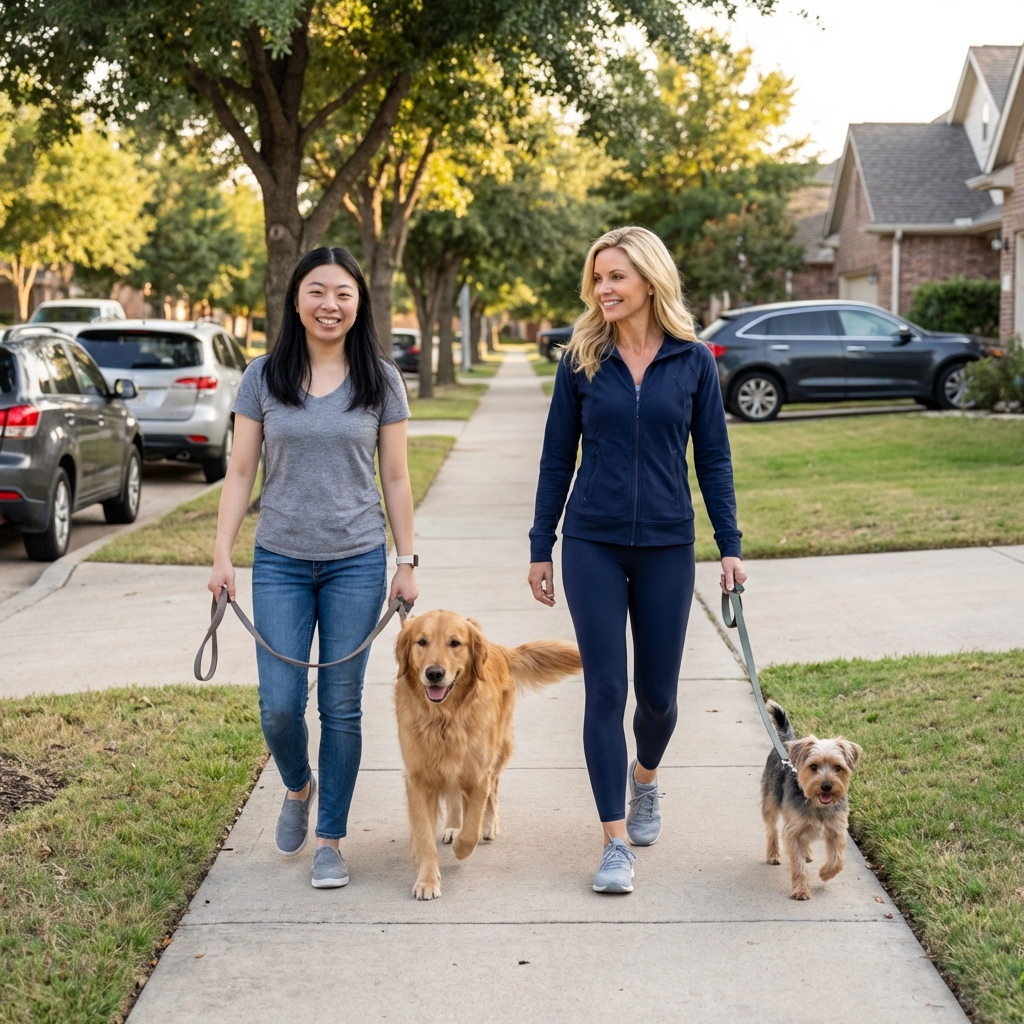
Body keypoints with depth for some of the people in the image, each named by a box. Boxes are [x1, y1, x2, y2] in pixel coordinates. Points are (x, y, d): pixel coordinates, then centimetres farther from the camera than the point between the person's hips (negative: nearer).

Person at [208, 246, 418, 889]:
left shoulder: (381, 380, 1)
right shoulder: (263, 378, 2)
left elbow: (396, 478, 4)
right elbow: (241, 472, 4)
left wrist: (406, 563, 2)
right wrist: (222, 555, -3)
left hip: (357, 562, 0)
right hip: (281, 562, 1)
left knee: (341, 706, 3)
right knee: (280, 707, -2)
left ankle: (330, 839, 18)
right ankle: (299, 788, 31)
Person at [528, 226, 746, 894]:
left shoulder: (693, 361, 0)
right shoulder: (582, 361, 1)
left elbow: (713, 458, 4)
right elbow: (558, 457, 5)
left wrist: (730, 547, 0)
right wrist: (540, 548, 5)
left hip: (666, 547, 0)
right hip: (592, 545, 0)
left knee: (658, 692, 8)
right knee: (606, 689, -3)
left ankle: (645, 778, 42)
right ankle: (617, 841, 4)